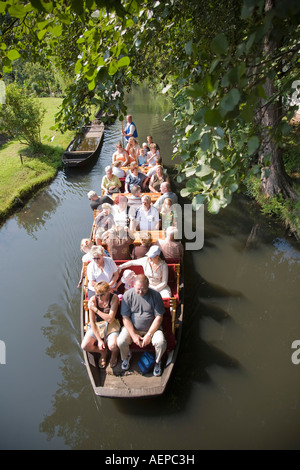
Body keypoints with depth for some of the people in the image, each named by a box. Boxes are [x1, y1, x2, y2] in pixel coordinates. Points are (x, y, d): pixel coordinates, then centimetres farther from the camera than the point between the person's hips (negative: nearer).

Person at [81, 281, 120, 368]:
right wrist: (99, 340, -15)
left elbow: (110, 319, -24)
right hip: (96, 326, 3)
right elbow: (92, 322, -9)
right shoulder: (93, 300, -14)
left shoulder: (114, 298, -19)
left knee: (112, 346, -30)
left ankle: (115, 353, 12)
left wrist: (95, 309, -24)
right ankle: (103, 352, 14)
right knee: (84, 346, -19)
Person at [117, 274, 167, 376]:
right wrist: (133, 335, -17)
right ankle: (126, 356, 14)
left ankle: (157, 361, 9)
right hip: (131, 327, 1)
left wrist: (149, 335, -18)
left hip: (152, 327, -1)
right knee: (120, 342, -24)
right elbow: (126, 318, -8)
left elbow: (159, 317, -10)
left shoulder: (155, 295, -13)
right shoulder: (128, 295, -11)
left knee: (161, 343, -27)